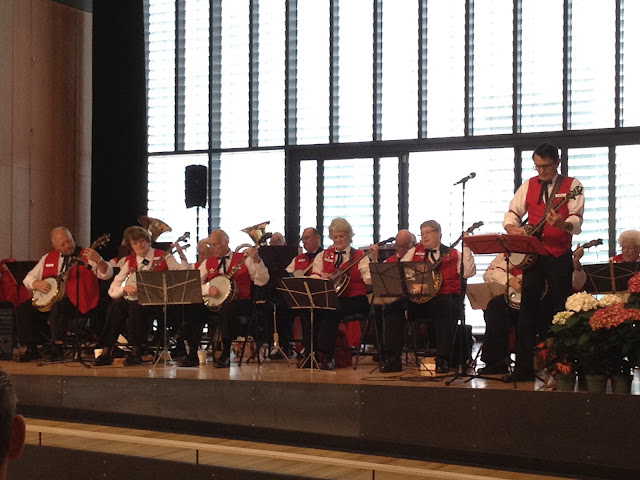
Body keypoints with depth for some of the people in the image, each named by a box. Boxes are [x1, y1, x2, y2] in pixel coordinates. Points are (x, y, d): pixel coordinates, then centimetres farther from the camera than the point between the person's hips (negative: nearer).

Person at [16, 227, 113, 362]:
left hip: (74, 302, -6)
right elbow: (29, 278, 18)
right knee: (23, 309, -14)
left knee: (57, 306, -37)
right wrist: (37, 284, -6)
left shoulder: (86, 256, -1)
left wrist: (98, 260, -33)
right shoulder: (48, 258, 14)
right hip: (48, 300, 6)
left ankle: (57, 349, -30)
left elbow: (107, 275, -13)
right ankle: (32, 349, -5)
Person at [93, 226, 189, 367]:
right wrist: (125, 288, -12)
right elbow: (112, 290, 9)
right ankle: (107, 352, -22)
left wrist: (182, 256, -22)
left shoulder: (162, 257, 2)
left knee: (136, 307, -34)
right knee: (115, 307, -26)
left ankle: (136, 352, -25)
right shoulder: (130, 262, 13)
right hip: (132, 298, 4)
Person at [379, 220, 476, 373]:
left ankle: (443, 360, -29)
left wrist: (466, 249, -8)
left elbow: (468, 272, -3)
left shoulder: (453, 254, 13)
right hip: (417, 299, 3)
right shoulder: (414, 252, 21)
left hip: (444, 297, -2)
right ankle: (392, 359, -22)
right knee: (394, 306, -24)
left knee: (446, 307, -38)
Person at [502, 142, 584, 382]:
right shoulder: (528, 185, 11)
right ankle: (523, 368, 5)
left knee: (561, 311, -1)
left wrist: (563, 224, -35)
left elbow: (577, 219, -13)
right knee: (527, 310, 1)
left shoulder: (571, 185, -1)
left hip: (560, 257, -3)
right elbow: (513, 211, 13)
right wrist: (511, 227, -9)